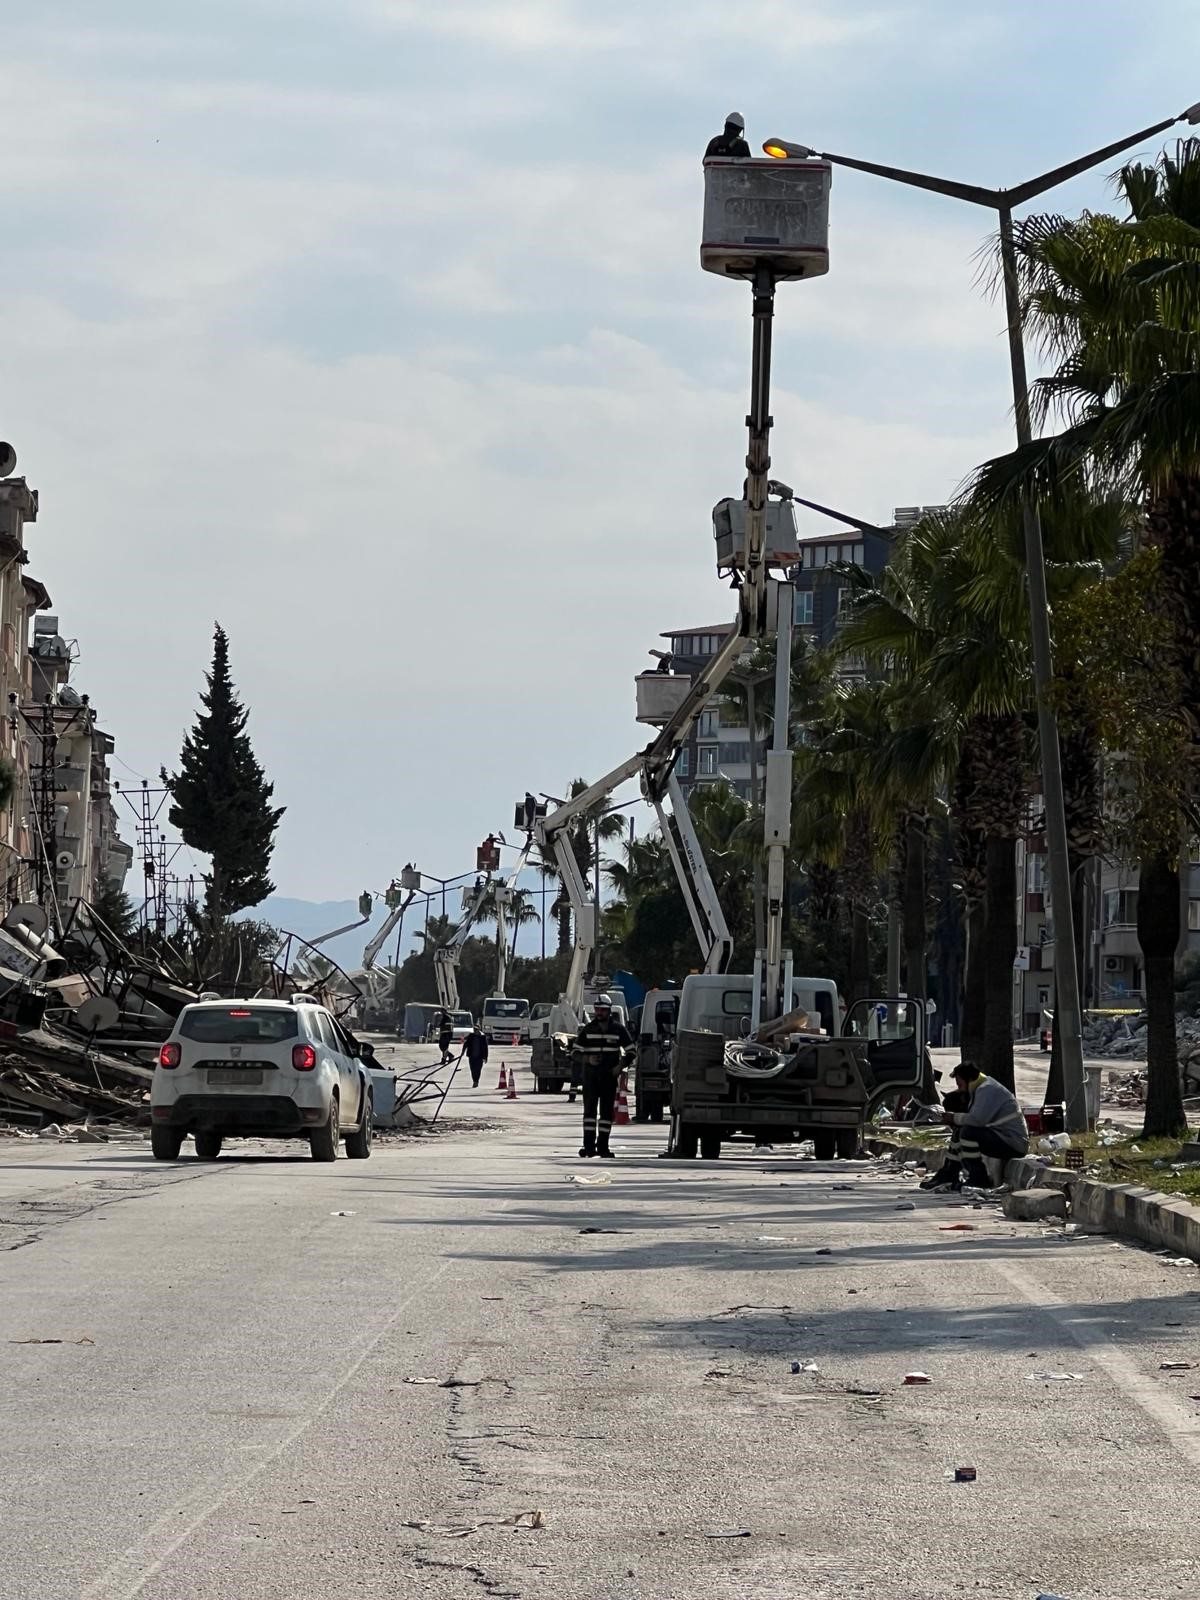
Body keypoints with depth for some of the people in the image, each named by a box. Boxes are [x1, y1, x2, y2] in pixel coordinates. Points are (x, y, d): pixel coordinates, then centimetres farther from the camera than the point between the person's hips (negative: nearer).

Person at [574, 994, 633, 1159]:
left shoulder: (618, 1029, 4)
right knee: (590, 1108, -4)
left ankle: (603, 1145, 6)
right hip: (590, 1074, 0)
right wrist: (588, 1059, -11)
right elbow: (577, 1051, 9)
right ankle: (589, 1144, -3)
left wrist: (620, 1066, -7)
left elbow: (631, 1051, 8)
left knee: (606, 1110, 2)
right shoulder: (588, 1029, 6)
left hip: (609, 1075, 0)